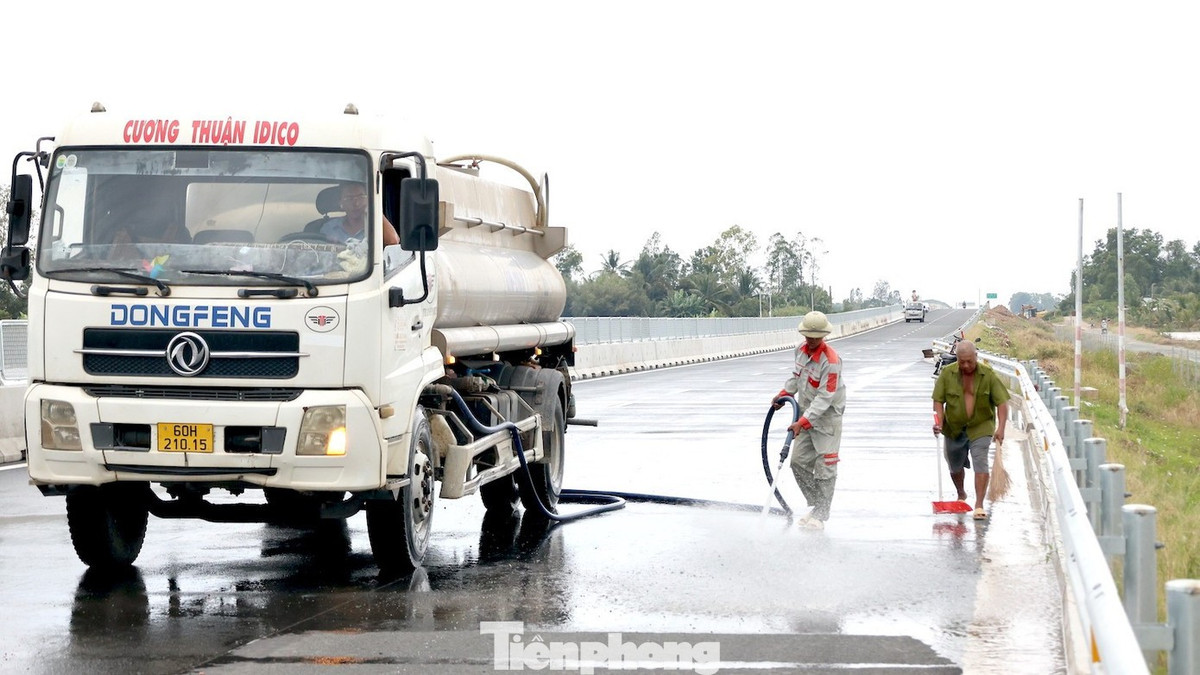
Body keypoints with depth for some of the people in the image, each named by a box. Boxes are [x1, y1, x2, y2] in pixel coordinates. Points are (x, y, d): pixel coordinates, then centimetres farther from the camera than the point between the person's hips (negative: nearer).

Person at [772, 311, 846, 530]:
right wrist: (785, 393, 8)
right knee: (798, 462, 6)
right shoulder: (801, 350, 2)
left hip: (827, 417, -8)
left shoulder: (831, 361, -23)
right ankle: (816, 505, 18)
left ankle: (820, 516, -1)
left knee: (824, 468, -6)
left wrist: (803, 422, -30)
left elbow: (825, 397, -26)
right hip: (806, 414, 8)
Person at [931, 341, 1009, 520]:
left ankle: (979, 505, -16)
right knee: (955, 466, 16)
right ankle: (961, 495, 45)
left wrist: (1001, 428, -21)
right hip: (954, 428, 2)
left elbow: (1001, 402, -11)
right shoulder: (947, 374, -8)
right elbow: (938, 400, -2)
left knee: (980, 463, -17)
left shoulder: (988, 375, -11)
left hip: (981, 426, -2)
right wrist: (939, 422, -18)